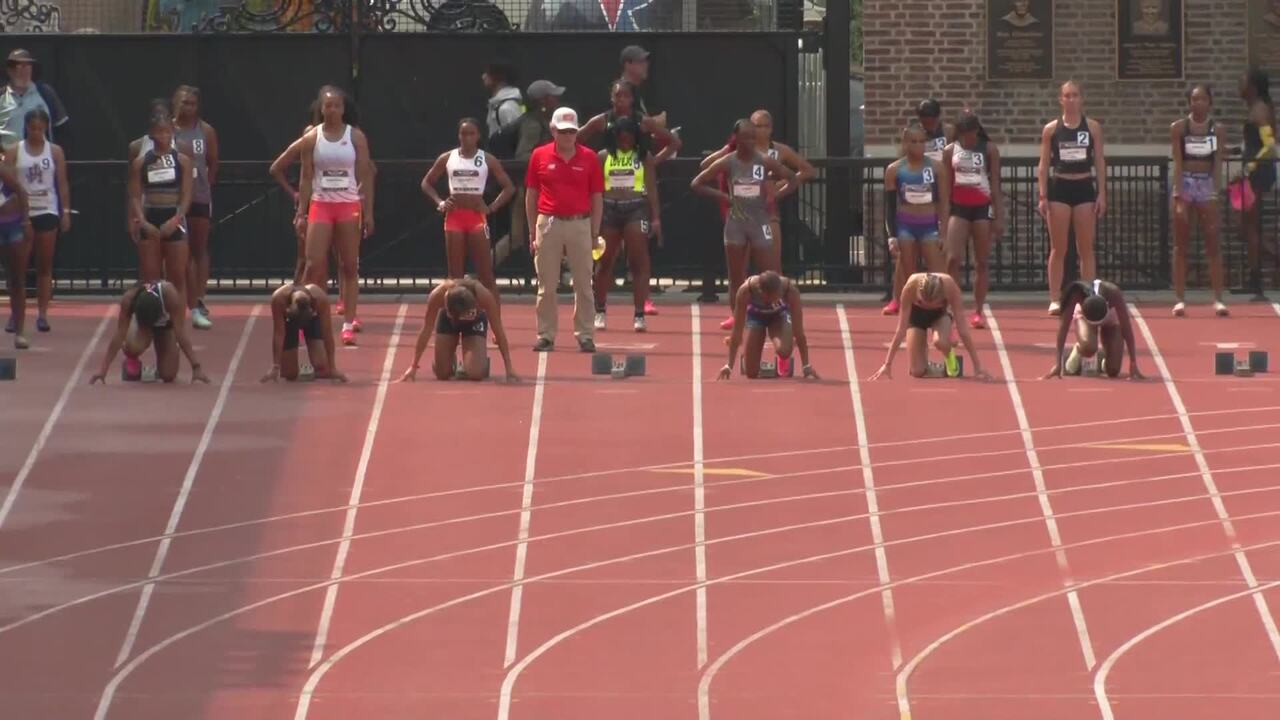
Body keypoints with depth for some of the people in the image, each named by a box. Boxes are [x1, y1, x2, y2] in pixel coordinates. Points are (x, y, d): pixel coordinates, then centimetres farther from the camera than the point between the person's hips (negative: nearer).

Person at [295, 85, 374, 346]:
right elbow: (306, 178, 5)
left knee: (350, 266, 1)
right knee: (314, 266, -7)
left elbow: (365, 175, 2)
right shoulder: (311, 139, 3)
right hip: (320, 206, 0)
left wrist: (368, 212, -3)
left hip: (349, 206, 0)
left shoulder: (356, 137, 1)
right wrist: (301, 212, -2)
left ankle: (348, 324, 3)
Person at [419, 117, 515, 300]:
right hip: (454, 217, 2)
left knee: (486, 274, -5)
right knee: (454, 275, 3)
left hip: (477, 217, -2)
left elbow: (509, 187, 5)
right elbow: (427, 183, 15)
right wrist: (439, 202, 0)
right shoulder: (447, 159, 6)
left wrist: (492, 207, -6)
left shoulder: (487, 160, 2)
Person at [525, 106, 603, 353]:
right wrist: (532, 232, 4)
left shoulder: (589, 158, 3)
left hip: (580, 224, 0)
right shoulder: (540, 156, 4)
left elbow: (597, 198, 5)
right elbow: (531, 196, 8)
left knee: (583, 284, 2)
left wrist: (595, 233, 0)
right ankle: (545, 336, 9)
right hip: (548, 224, 0)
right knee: (546, 286, 3)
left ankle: (585, 335, 8)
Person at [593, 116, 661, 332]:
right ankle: (599, 312, 19)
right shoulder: (604, 157, 7)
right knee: (605, 261, 8)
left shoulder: (644, 157, 3)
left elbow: (652, 188, 1)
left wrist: (655, 218, -6)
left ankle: (640, 315, -4)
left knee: (638, 263, -6)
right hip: (609, 209, 2)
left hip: (636, 209, -2)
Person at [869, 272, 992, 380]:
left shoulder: (950, 287, -36)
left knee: (940, 341, -35)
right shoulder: (911, 286, -37)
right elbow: (901, 329, -29)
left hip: (940, 313, 0)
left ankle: (950, 358, -1)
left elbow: (962, 329, -30)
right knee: (917, 372, -12)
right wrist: (887, 364, -27)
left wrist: (977, 366, -28)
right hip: (916, 313, 0)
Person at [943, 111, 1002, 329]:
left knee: (982, 263, 3)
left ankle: (977, 312, 9)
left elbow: (995, 184, -1)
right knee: (953, 259, -12)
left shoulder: (989, 150, -2)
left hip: (982, 207, -1)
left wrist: (998, 217, -6)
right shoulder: (950, 151, 3)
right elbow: (946, 186, 7)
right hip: (958, 208, 1)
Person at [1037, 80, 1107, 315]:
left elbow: (1099, 162, 5)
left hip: (1084, 188, 0)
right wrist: (1042, 196, -4)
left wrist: (1102, 194, -2)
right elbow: (1043, 165, 4)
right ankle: (1055, 299, 3)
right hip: (1059, 189, 0)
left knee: (1086, 248, 3)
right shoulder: (1051, 129, 3)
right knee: (1058, 249, 1)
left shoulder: (1092, 127, 4)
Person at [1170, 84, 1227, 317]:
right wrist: (1179, 197, -13)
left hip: (1207, 185, 1)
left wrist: (1214, 192, -11)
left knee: (1213, 245, -1)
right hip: (1185, 183, -1)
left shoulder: (1216, 130, 4)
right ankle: (1180, 299, 3)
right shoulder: (1178, 128, 0)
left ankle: (1218, 298, -1)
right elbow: (1177, 162, -6)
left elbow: (1217, 164, 1)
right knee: (1180, 245, 1)